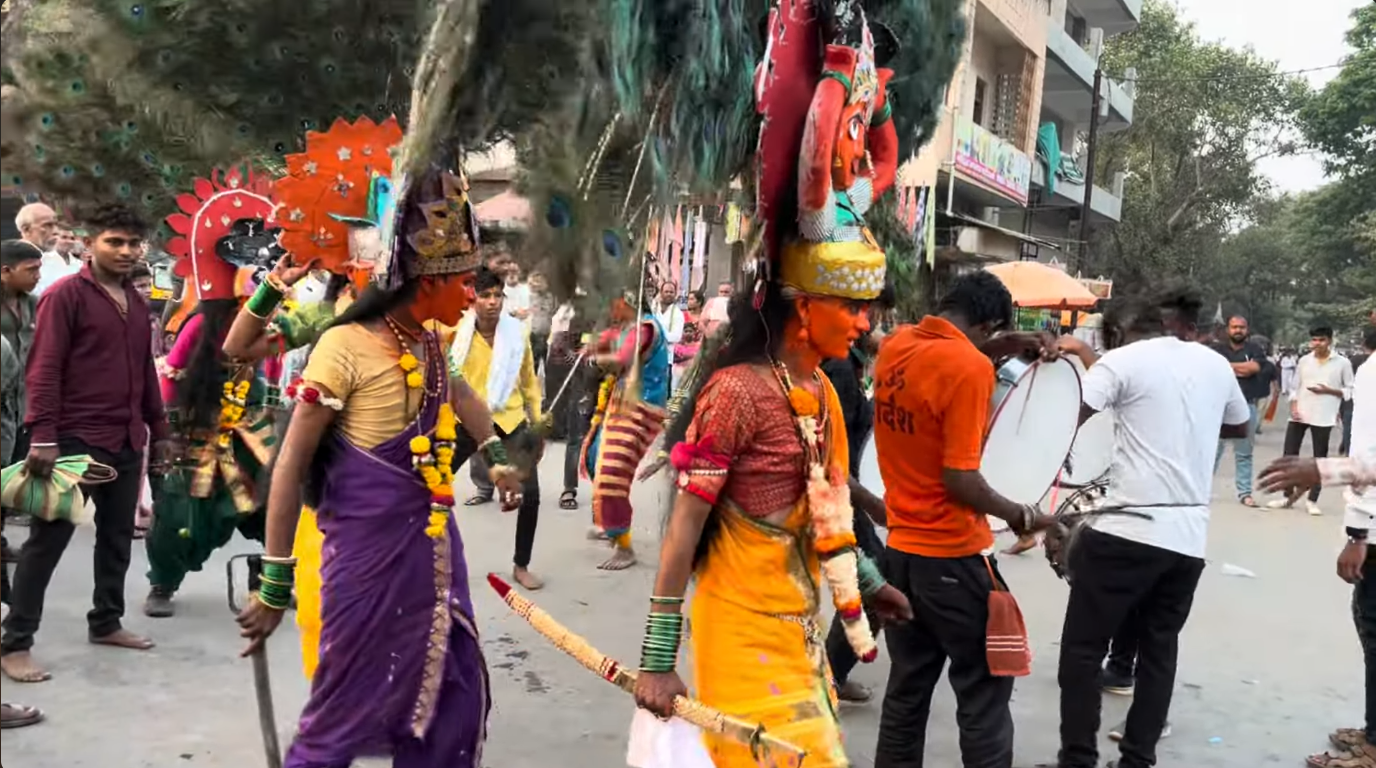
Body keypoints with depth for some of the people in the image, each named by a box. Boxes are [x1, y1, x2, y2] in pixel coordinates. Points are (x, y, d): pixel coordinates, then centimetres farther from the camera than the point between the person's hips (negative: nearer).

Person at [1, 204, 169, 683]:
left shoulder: (136, 303, 14)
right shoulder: (66, 295, -8)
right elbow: (43, 371, -13)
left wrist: (157, 428, 18)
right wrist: (42, 437, -20)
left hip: (127, 442, 7)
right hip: (76, 440, -7)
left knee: (117, 536, 14)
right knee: (48, 540, -1)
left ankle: (106, 622, 27)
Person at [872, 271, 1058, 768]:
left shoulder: (896, 345, 2)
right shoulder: (969, 366, -19)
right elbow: (961, 480, -21)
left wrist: (999, 350, 13)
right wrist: (1022, 516, -7)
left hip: (900, 549, 7)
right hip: (952, 557, -7)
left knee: (906, 690, 17)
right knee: (984, 693, 8)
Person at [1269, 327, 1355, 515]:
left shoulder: (1342, 363, 0)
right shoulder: (1304, 360, 8)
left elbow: (1350, 390, 1)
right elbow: (1295, 387, 10)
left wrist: (1328, 390, -13)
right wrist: (1293, 407, -4)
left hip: (1323, 418, -3)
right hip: (1299, 415, 3)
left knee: (1319, 459, 3)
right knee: (1289, 455, 2)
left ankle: (1312, 500, 11)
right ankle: (1288, 497, 13)